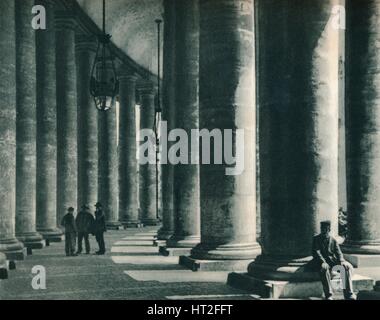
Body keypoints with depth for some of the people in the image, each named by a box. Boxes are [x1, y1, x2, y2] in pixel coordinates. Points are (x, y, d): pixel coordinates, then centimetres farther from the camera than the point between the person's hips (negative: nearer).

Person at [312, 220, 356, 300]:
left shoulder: (333, 240, 14)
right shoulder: (316, 239, 5)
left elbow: (338, 252, 6)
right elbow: (316, 252, -8)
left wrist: (342, 261, -16)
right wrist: (323, 262, -25)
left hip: (333, 260, 4)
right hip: (322, 261, -4)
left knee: (348, 266, -21)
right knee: (324, 268, -39)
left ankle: (348, 293, -21)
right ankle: (328, 295, -37)